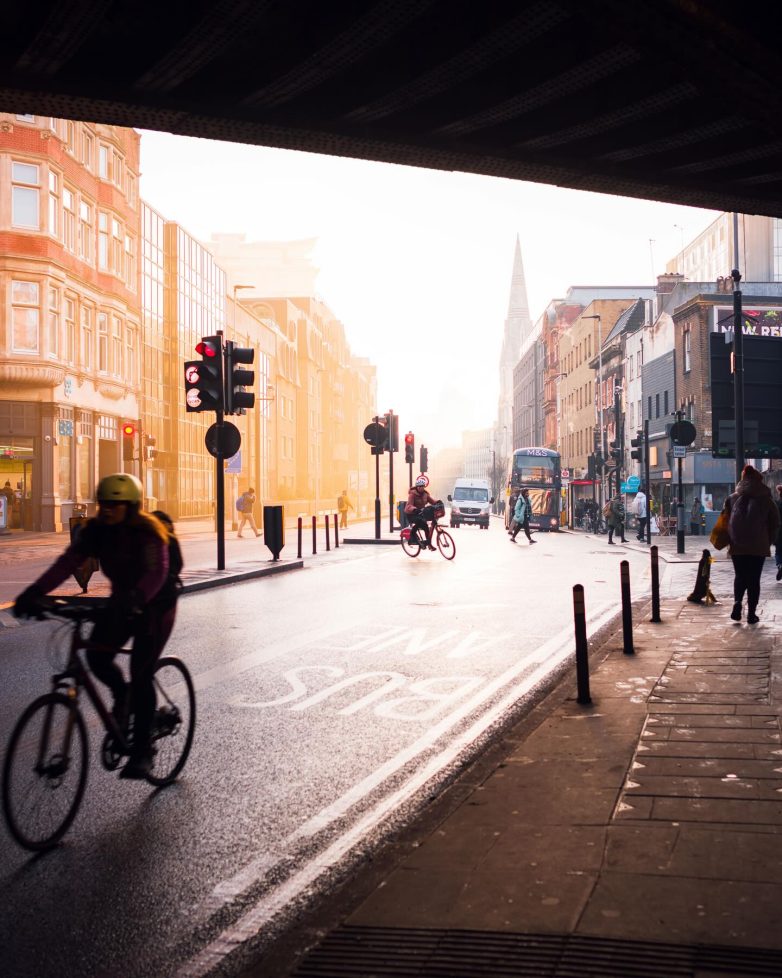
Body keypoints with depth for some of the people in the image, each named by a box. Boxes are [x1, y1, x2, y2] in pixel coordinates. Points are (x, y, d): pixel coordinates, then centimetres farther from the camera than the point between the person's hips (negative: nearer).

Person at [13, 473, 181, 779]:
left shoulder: (148, 532, -25)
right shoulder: (95, 530, -10)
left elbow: (157, 572, -39)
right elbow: (67, 562, -21)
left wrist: (135, 598, -59)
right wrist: (34, 592, -35)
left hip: (156, 604, -5)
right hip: (122, 600, 5)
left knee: (141, 673, -12)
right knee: (96, 656, -14)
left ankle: (142, 753, -2)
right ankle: (122, 695, 20)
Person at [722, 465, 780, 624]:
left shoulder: (732, 498, 5)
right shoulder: (766, 499, 4)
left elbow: (724, 521, 4)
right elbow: (774, 523, 5)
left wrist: (728, 540, 11)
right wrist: (768, 542, 13)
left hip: (737, 546, 1)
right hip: (759, 546, -1)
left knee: (740, 576, 15)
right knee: (754, 579, 5)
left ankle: (737, 602, -7)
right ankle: (751, 613, 3)